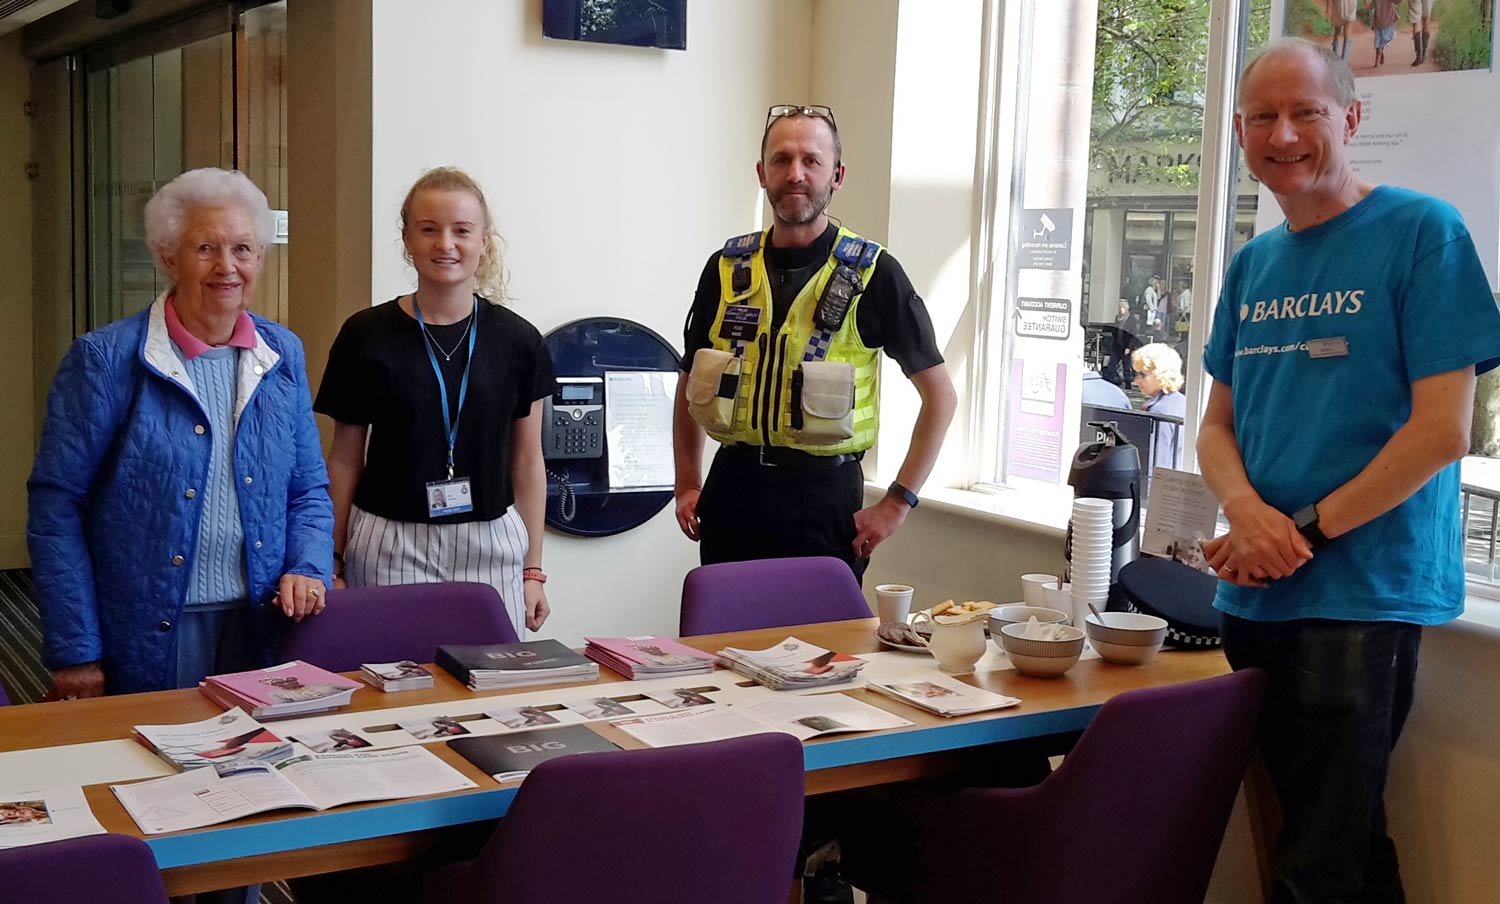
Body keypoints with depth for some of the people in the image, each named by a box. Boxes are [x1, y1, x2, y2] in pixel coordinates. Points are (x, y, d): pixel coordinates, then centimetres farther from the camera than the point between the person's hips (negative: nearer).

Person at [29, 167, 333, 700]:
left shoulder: (283, 355, 6)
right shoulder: (107, 359, -8)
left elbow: (309, 490, 12)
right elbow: (56, 503, -8)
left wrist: (308, 569, -7)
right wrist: (74, 651, -11)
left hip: (259, 630, 4)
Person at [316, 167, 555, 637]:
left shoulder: (517, 341, 2)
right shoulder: (367, 336, -1)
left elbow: (527, 462, 7)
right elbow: (345, 460, 5)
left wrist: (533, 570, 7)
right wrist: (333, 563, 2)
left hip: (491, 547, 1)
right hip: (390, 547, -1)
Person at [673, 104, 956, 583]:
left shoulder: (873, 274, -4)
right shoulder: (727, 268, 7)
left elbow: (940, 395, -2)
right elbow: (691, 384, 17)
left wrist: (897, 503, -6)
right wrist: (687, 484, 7)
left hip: (825, 497, -3)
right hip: (733, 488, 3)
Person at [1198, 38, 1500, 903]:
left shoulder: (1423, 231, -7)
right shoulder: (1252, 264, 12)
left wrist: (1305, 531, -15)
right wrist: (1245, 508, -9)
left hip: (1363, 596, -6)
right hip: (1254, 599, 6)